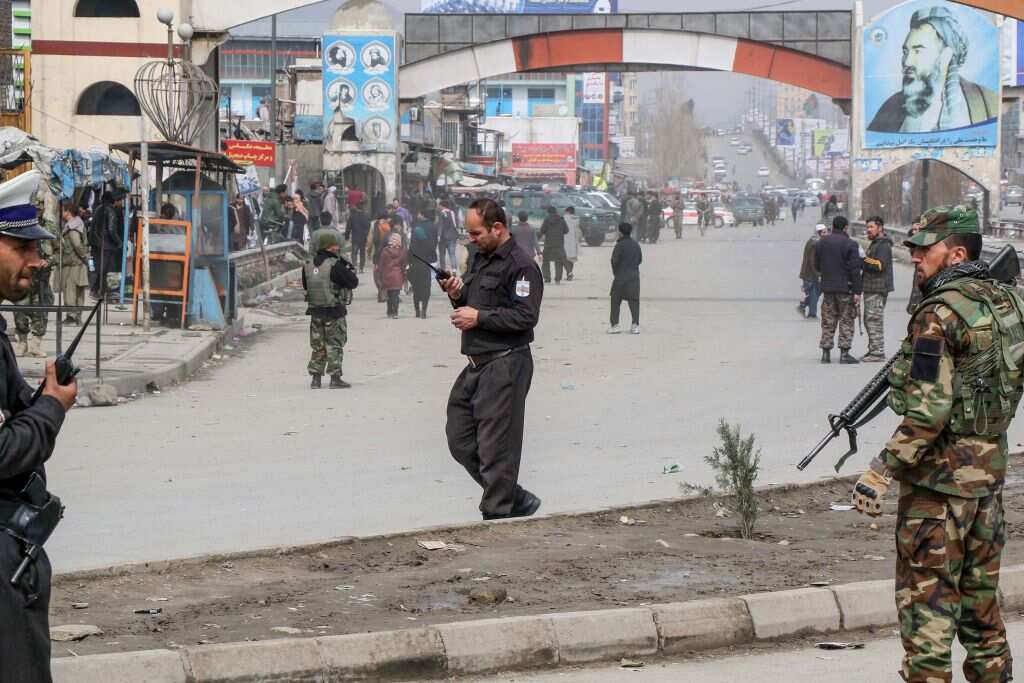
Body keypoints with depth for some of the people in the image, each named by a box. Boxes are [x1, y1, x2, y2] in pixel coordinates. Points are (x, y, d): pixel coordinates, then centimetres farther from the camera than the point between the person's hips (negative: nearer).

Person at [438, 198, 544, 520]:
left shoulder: (521, 266, -12)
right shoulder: (480, 259, 18)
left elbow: (526, 316, -21)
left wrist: (479, 317, -19)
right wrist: (458, 296, 5)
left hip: (505, 365, -10)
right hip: (476, 365, 10)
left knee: (496, 447, -6)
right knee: (460, 440, 11)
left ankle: (496, 515, 2)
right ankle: (516, 499, 20)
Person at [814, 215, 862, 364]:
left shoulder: (821, 243, 5)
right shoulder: (850, 244, -10)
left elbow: (817, 266, 11)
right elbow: (855, 270, -13)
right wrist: (857, 291, -12)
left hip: (827, 287, 4)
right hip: (845, 288, -4)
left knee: (828, 321, 11)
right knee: (846, 321, 1)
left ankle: (826, 352, 8)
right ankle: (844, 353, -4)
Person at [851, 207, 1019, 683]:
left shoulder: (939, 315, -19)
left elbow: (928, 412, -23)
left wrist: (881, 471, -20)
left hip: (941, 474, -8)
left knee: (926, 596, -2)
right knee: (979, 590, 18)